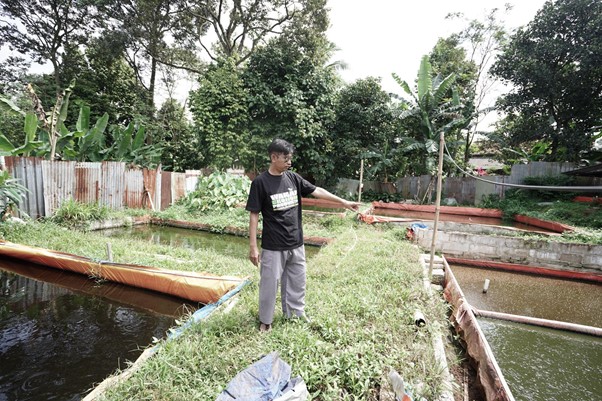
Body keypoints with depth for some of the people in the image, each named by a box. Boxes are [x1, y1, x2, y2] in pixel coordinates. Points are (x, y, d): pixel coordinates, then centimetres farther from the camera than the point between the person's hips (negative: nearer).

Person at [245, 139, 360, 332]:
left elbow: (317, 191, 5)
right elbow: (254, 216, -11)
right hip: (273, 247, -5)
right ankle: (265, 320, 30)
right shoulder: (260, 182, -12)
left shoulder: (293, 177, 2)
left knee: (297, 281, 19)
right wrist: (253, 247, -13)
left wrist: (343, 202, 3)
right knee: (270, 283, 8)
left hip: (296, 244, 5)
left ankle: (296, 312, 40)